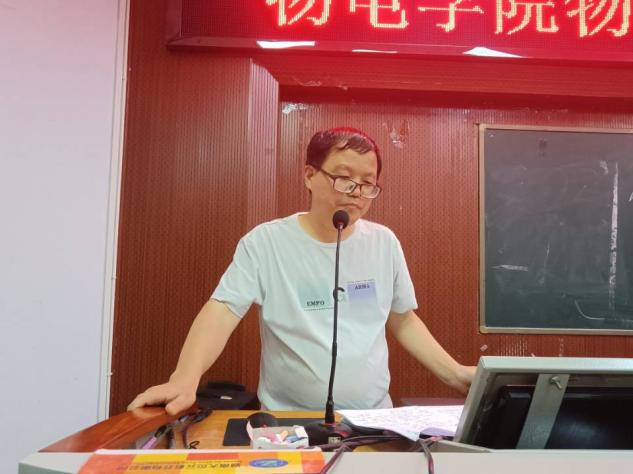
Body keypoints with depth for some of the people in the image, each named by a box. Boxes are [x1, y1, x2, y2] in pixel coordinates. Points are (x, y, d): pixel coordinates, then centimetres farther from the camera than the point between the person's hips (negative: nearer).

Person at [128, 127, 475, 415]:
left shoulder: (384, 242, 4)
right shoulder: (265, 242, -6)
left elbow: (404, 322, 13)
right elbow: (221, 311, -14)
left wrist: (455, 374, 5)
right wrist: (185, 378, -29)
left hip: (372, 420, 3)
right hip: (289, 423, -2)